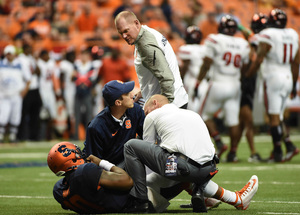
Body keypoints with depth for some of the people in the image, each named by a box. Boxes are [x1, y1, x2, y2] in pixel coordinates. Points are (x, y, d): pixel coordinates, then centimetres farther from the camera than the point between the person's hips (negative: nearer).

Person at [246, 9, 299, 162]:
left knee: (274, 116, -4)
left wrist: (247, 76, 2)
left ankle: (278, 152, -6)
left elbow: (258, 60, -11)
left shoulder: (267, 36, -9)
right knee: (276, 116, 14)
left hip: (273, 78, -6)